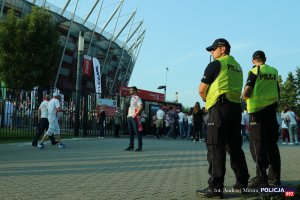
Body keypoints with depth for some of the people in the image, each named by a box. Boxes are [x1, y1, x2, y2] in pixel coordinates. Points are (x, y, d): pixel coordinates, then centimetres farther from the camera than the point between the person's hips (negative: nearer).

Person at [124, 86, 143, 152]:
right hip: (129, 117, 9)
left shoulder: (137, 98, -5)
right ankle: (131, 146, 15)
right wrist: (128, 114, 15)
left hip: (134, 117, -9)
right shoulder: (131, 98, 21)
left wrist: (136, 114, -22)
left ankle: (140, 146, -5)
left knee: (137, 131, -7)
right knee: (130, 132, 9)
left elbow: (141, 107, -17)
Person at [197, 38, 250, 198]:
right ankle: (242, 182, 20)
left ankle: (216, 187, -9)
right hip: (236, 108, 8)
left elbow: (202, 89, -3)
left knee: (215, 147, -7)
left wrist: (208, 101, 16)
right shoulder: (237, 67, 21)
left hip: (220, 108, -8)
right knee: (235, 146, 14)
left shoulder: (216, 64, -3)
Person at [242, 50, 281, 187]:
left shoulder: (254, 72, -7)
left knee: (258, 144, -2)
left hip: (258, 111, -6)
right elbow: (278, 93, 17)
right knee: (272, 144, 13)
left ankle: (261, 177, -5)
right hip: (272, 111, 6)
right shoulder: (274, 72, 9)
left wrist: (244, 96, 7)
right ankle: (275, 176, 19)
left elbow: (246, 93, -14)